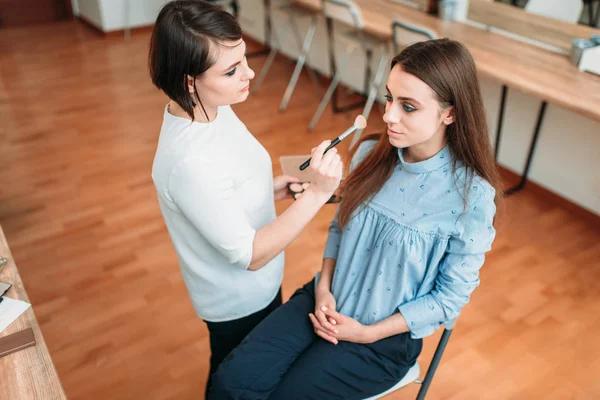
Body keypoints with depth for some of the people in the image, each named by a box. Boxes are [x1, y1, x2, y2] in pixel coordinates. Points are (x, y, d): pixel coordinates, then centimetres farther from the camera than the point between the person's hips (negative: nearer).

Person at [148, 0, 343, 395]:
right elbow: (250, 254, -30)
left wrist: (271, 188, -6)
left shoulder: (212, 107, -11)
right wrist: (317, 193, -36)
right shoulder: (191, 161, -38)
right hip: (238, 298, -7)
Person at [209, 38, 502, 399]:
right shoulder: (371, 153, -6)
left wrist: (368, 332, -13)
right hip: (327, 300, 4)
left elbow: (452, 295, -11)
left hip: (389, 334, -3)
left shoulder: (472, 196, -20)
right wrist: (324, 287, -7)